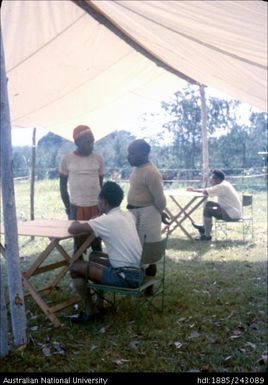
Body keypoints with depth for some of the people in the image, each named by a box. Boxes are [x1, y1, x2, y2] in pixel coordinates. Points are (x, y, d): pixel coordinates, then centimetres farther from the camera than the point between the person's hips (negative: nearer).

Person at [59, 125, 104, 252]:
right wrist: (67, 206, 1)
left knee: (96, 242, 6)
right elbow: (63, 185, 5)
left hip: (95, 207, 1)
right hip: (76, 207, -1)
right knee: (79, 242, 5)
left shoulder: (98, 159, 3)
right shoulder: (67, 159, -1)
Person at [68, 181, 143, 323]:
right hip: (137, 272, 8)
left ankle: (89, 311, 12)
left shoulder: (106, 220, -15)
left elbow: (72, 230, -15)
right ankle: (99, 305, 28)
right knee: (94, 256, 26)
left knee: (75, 266, -1)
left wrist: (75, 223, 8)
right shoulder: (128, 215, 8)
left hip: (126, 277, -8)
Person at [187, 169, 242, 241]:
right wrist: (194, 190, 14)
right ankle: (204, 227, 19)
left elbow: (205, 192, -23)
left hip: (232, 214, -10)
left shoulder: (223, 186, -20)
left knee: (207, 210, -14)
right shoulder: (223, 185, 11)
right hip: (234, 212, 10)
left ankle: (207, 236, -7)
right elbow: (207, 190, 19)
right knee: (209, 204, 14)